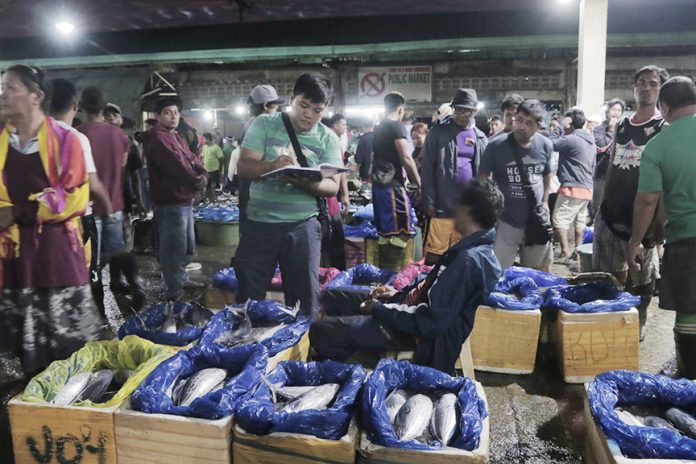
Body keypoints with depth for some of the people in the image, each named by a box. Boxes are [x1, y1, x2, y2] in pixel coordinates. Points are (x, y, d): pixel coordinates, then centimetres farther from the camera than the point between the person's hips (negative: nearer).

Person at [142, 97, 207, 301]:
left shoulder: (178, 137, 18)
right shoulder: (157, 138, -14)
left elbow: (192, 159, 9)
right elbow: (175, 165, -22)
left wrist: (203, 175, -12)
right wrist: (196, 182, -10)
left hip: (184, 200, 10)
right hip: (170, 202, -10)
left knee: (188, 246, 22)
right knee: (174, 247, -3)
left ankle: (181, 279, 38)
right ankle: (175, 290, 7)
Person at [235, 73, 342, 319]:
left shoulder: (328, 139, 2)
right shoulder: (264, 124, 0)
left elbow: (332, 187, -5)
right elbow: (243, 167, -8)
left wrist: (304, 181, -25)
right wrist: (272, 166, -29)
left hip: (304, 227, 1)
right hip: (260, 224, 0)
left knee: (305, 300, 9)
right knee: (249, 298, 9)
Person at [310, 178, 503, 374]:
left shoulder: (470, 260, -27)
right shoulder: (471, 249, 7)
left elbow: (433, 321, -28)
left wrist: (380, 309, -16)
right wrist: (400, 293, 7)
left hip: (418, 329, -11)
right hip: (415, 308, 11)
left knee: (322, 330, -14)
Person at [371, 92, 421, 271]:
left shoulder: (379, 128, 16)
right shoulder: (396, 126, -9)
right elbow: (406, 157, -16)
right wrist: (418, 182, -5)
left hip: (379, 184, 9)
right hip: (392, 185, -9)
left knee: (386, 232, 13)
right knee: (402, 231, -5)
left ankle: (383, 271, 17)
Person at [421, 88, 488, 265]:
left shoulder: (481, 138, 11)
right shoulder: (439, 132, 0)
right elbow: (427, 169, -4)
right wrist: (429, 202, -9)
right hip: (442, 206, -3)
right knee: (434, 251, 0)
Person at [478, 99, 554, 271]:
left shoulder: (545, 145, -2)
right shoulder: (497, 145, -14)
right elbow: (482, 179, -6)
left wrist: (545, 201, 12)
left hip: (536, 221, 3)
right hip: (505, 221, -3)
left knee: (538, 272, 18)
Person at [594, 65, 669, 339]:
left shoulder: (665, 128, -4)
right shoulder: (622, 126, 12)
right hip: (612, 212, 5)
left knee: (642, 278, 6)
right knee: (613, 275, 11)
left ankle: (638, 322, 22)